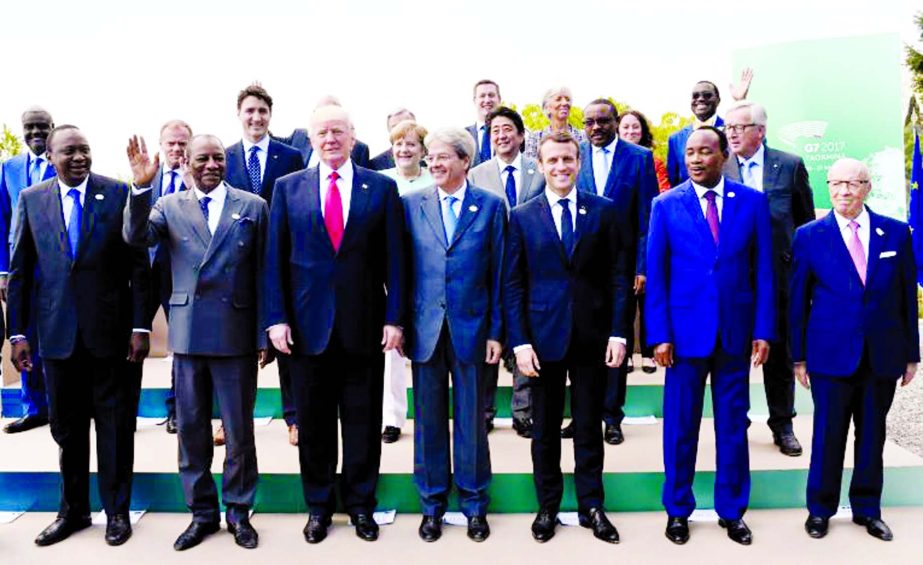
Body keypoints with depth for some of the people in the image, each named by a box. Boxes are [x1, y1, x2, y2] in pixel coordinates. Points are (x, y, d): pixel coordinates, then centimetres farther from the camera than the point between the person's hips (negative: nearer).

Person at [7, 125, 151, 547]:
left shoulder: (118, 193, -3)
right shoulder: (31, 199, 5)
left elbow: (138, 264, -4)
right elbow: (20, 271, 6)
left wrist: (141, 326, -8)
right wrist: (17, 331, 2)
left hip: (111, 330, -2)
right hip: (58, 333, 3)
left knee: (115, 424, 8)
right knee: (66, 426, 13)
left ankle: (116, 510, 24)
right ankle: (73, 509, 31)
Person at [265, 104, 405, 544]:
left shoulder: (382, 187, 3)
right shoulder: (288, 187, 5)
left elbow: (394, 259, 1)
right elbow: (275, 259, 4)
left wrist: (394, 318, -4)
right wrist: (276, 318, -3)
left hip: (364, 325, 0)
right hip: (308, 324, 1)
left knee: (363, 421, 10)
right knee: (313, 422, 11)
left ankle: (360, 504, 28)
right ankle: (318, 505, 29)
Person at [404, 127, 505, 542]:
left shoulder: (490, 205, 0)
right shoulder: (412, 204, 4)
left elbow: (498, 272, -1)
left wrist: (496, 331, -4)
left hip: (472, 326, -1)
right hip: (425, 327, 1)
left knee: (471, 418, 10)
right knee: (428, 418, 10)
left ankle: (473, 502, 27)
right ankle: (432, 503, 27)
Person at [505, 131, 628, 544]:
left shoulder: (604, 211, 2)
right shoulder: (522, 217, 2)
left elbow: (618, 277, 2)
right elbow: (512, 285, -1)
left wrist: (618, 333, -5)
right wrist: (519, 342, -7)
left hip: (592, 337, 0)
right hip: (543, 337, 0)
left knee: (589, 428, 12)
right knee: (545, 429, 12)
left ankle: (592, 507, 27)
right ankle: (547, 507, 28)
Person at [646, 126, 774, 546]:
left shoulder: (753, 202, 4)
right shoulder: (666, 205, 0)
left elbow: (764, 270, 3)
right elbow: (655, 275, -1)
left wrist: (763, 330, -3)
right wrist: (659, 334, -7)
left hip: (737, 331, 1)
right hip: (685, 330, -1)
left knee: (733, 424, 11)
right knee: (680, 425, 8)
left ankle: (731, 511, 28)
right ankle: (677, 510, 24)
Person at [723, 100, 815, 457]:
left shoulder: (790, 166, 0)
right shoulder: (718, 169, -1)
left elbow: (806, 222, 6)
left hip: (778, 274, 1)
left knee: (779, 351, 12)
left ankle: (782, 424, 27)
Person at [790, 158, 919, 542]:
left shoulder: (896, 233, 4)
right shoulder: (809, 236, -1)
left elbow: (907, 296, 6)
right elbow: (798, 300, 0)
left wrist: (911, 353, 6)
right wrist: (799, 355, -1)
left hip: (883, 354, 2)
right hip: (831, 354, -2)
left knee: (873, 434, 13)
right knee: (828, 434, 6)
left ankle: (867, 509, 29)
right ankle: (820, 509, 23)